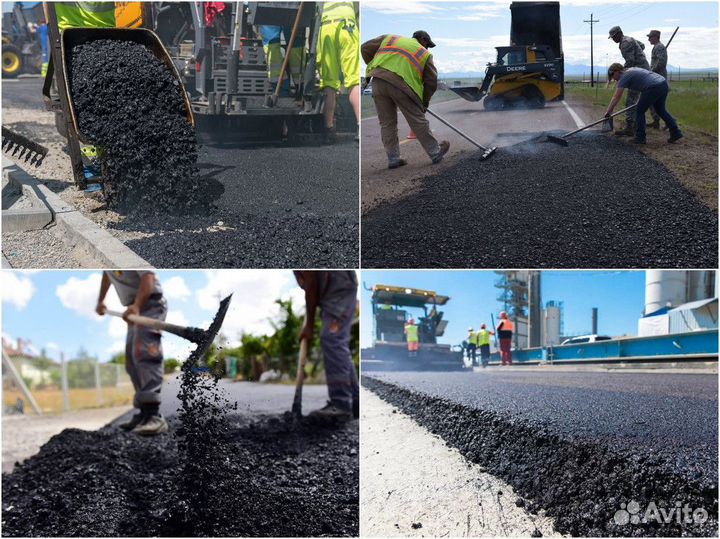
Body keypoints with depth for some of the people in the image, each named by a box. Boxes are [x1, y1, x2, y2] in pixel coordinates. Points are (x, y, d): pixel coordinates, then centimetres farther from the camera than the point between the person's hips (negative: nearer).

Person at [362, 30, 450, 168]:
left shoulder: (390, 38, 27)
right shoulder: (424, 54, 20)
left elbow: (365, 48, 23)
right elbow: (431, 81, 16)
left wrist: (373, 67, 34)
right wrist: (424, 102, 26)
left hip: (378, 82, 3)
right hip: (401, 84, -3)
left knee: (387, 123, 13)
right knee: (418, 121, 7)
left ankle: (393, 159, 15)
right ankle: (435, 153, 18)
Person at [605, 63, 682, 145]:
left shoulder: (624, 77, -1)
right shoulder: (631, 70, 24)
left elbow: (616, 98, -4)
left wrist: (608, 112, 0)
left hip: (654, 88, -9)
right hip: (664, 83, 9)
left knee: (639, 111, 4)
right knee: (661, 110, 24)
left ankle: (640, 138, 8)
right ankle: (676, 133, 25)